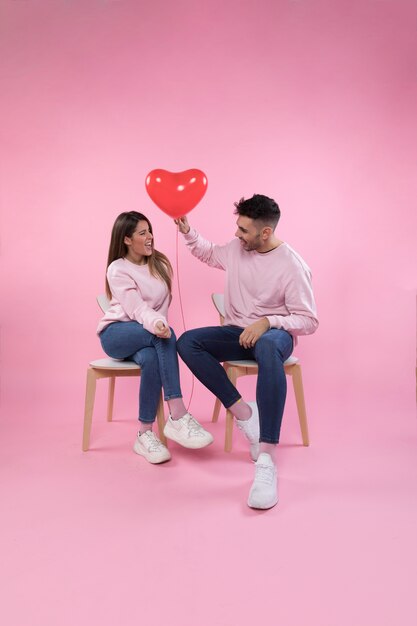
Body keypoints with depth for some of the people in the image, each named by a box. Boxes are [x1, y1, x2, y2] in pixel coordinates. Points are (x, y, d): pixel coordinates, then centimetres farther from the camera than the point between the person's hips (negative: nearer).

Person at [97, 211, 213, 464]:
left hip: (147, 334, 4)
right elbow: (138, 309, -23)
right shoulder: (117, 270, -9)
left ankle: (145, 434, -29)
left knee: (152, 358, -35)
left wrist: (159, 325, -17)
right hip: (116, 333, -4)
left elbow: (163, 305, 4)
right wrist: (157, 325, -44)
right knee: (165, 336, -36)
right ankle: (178, 417, -39)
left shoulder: (160, 263, 8)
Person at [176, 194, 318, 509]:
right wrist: (187, 230, 13)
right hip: (237, 333, 6)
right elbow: (209, 253, 27)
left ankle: (267, 460, -50)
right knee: (187, 342, -23)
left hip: (275, 334, -6)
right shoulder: (236, 249, 4)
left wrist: (267, 322, -28)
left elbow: (308, 321, -14)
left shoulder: (293, 266, -14)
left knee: (268, 346, -44)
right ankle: (244, 411, -24)